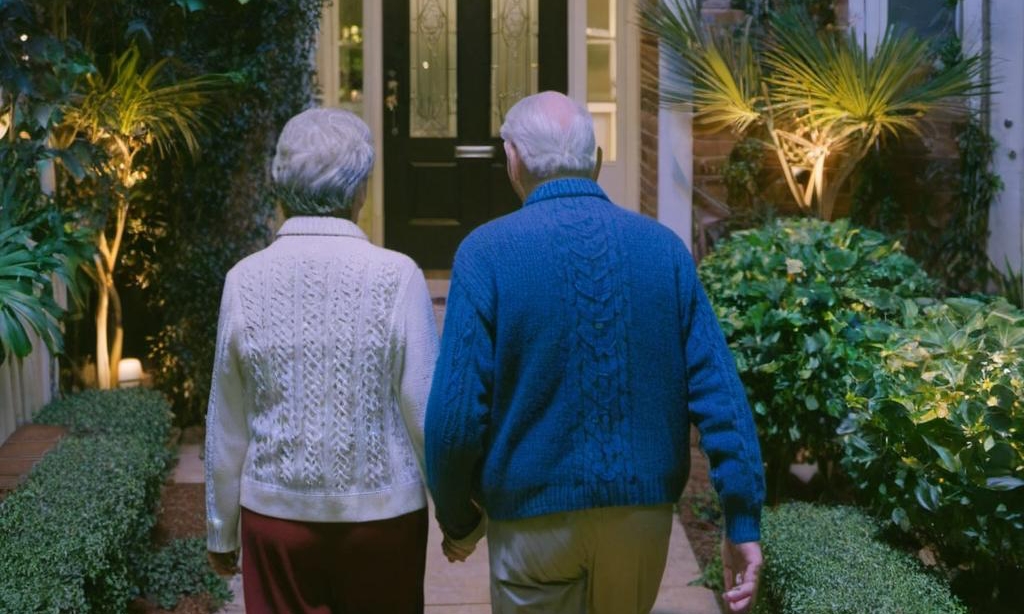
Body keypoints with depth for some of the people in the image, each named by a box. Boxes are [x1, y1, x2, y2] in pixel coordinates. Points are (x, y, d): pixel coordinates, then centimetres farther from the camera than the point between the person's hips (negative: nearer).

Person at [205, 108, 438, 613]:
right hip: (382, 513, -1)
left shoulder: (245, 280, -6)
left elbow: (226, 424, 1)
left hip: (276, 514, 2)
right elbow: (426, 408, -8)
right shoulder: (396, 276, -12)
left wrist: (221, 530, 12)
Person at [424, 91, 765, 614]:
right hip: (645, 514, 4)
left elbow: (457, 413, -12)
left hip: (534, 517, -3)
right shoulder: (663, 247, -1)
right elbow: (720, 395, -5)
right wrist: (743, 523, 0)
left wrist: (458, 520, 3)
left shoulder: (487, 252, -10)